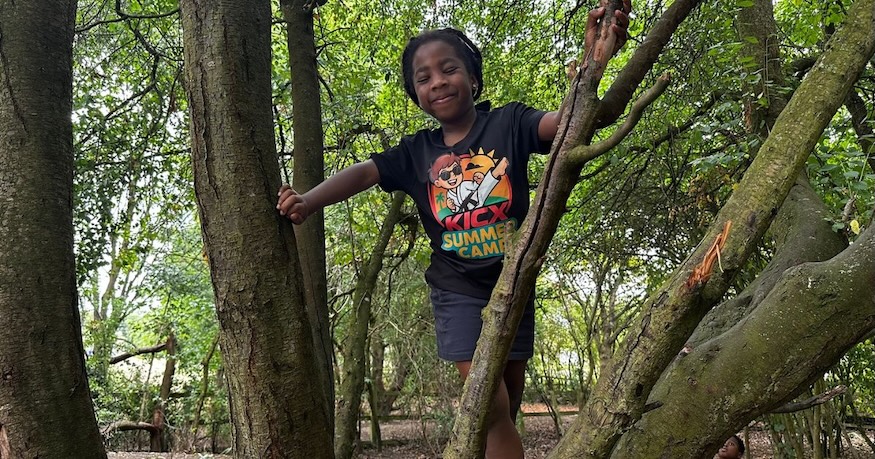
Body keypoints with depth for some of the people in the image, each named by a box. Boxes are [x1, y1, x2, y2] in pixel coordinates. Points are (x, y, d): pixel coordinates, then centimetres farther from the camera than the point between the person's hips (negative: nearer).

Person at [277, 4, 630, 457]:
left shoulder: (509, 123, -6)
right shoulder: (415, 152, 0)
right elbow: (362, 173, -9)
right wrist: (308, 200, -28)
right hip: (458, 292, -1)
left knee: (508, 408, 13)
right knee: (491, 407, -11)